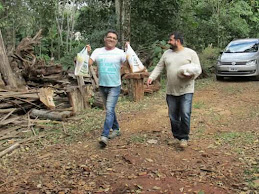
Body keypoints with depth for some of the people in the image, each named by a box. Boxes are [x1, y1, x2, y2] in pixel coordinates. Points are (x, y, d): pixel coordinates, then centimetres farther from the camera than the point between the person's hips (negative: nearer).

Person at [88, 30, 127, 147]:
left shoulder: (120, 53, -4)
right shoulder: (98, 51, 4)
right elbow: (88, 63, -5)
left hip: (115, 86, -4)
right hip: (102, 86, 5)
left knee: (109, 110, -13)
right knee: (109, 109, 17)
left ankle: (104, 136, -13)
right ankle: (116, 129, 34)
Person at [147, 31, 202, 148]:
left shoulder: (191, 53, -2)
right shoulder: (167, 53, 11)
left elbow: (198, 69, -3)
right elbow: (159, 67, 11)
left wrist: (191, 75, -24)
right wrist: (151, 77, -3)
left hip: (186, 90, -4)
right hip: (171, 91, 4)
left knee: (185, 114, -10)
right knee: (173, 116, 9)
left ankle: (184, 138, 6)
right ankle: (176, 136, 25)